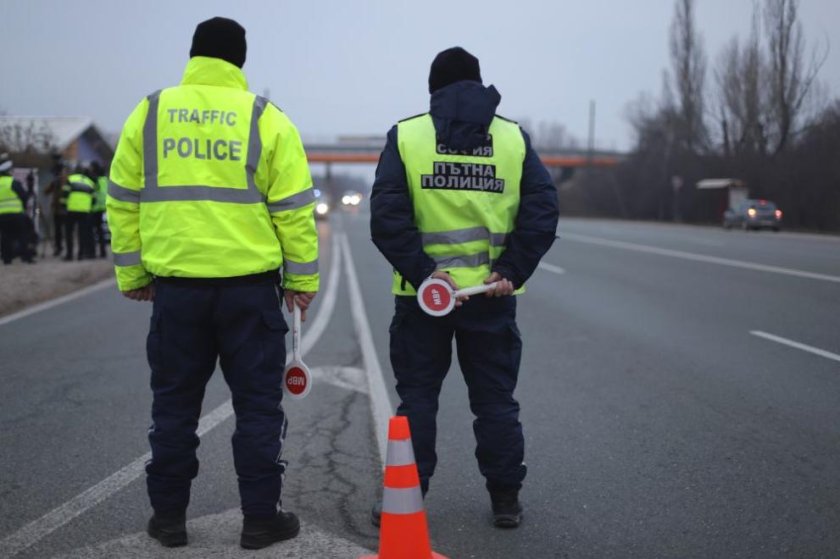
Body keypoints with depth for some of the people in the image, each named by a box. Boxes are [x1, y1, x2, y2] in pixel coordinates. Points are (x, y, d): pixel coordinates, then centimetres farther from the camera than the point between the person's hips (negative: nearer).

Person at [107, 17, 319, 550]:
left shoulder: (150, 112, 5)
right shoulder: (266, 119, -1)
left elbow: (124, 200, 6)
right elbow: (294, 207, -3)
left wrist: (132, 274, 13)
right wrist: (303, 278, 3)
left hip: (175, 285, 2)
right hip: (250, 285, -2)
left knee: (174, 404, 13)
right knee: (258, 404, 8)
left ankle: (169, 515, 20)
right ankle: (261, 517, 11)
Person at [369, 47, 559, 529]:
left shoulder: (405, 136, -1)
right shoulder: (515, 138, 4)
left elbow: (387, 217, -11)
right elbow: (543, 212, -4)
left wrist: (422, 271, -14)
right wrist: (512, 271, -7)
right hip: (493, 295, 1)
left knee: (417, 399, 9)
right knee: (496, 400, 11)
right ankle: (506, 499, 17)